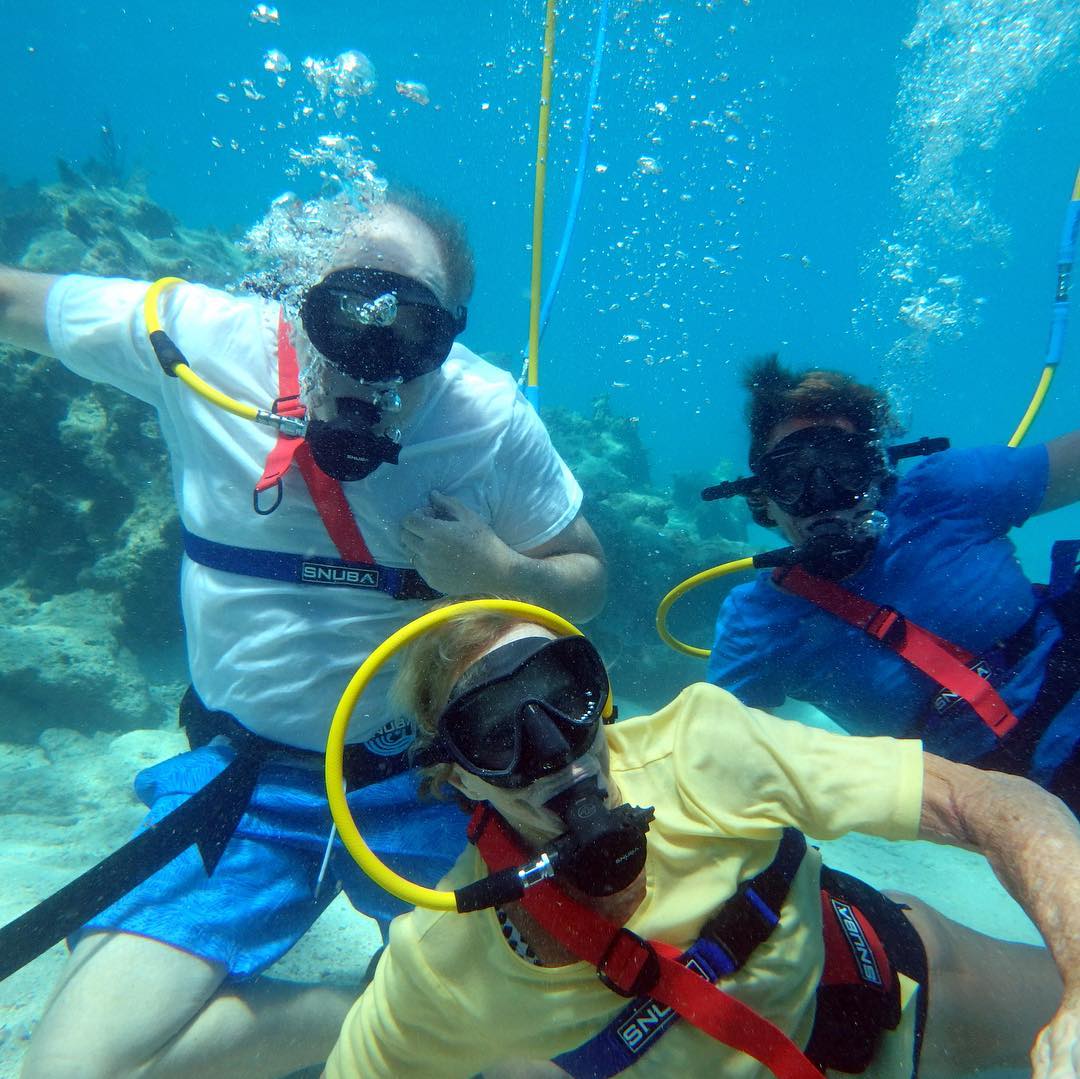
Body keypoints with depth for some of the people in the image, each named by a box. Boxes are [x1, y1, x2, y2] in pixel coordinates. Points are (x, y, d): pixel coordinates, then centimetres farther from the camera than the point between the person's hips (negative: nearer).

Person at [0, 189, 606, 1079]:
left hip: (425, 781, 0)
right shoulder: (200, 339, -10)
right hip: (244, 776, 1)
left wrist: (499, 570, -22)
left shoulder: (495, 420, -12)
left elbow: (586, 580, -3)